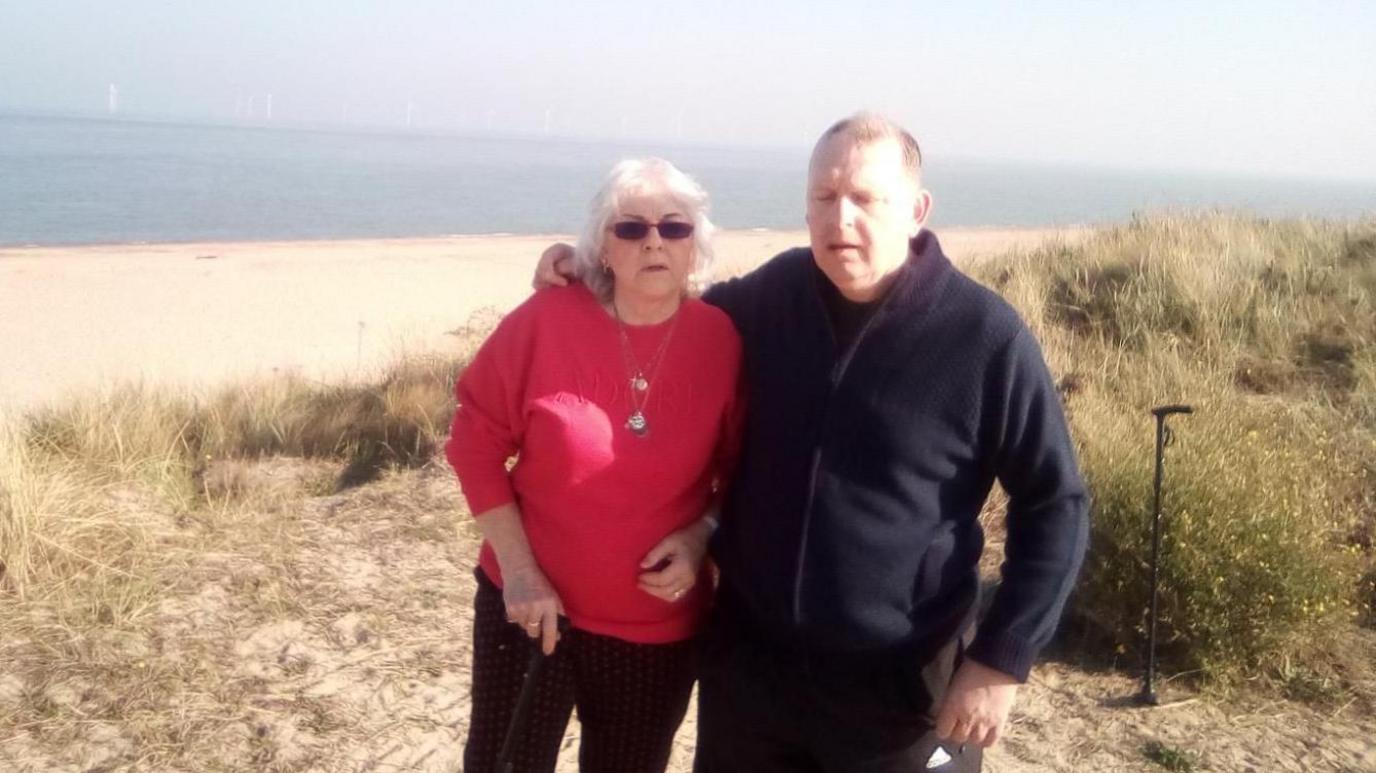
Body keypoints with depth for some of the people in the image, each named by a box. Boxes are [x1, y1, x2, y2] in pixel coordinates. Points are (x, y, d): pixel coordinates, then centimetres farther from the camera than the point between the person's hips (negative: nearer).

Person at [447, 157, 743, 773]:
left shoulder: (723, 341, -8)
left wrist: (702, 535, -15)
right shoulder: (545, 320, -12)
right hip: (530, 607, -1)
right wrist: (518, 568, -10)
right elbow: (476, 440, -5)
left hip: (659, 629, 1)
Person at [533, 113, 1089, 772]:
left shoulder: (986, 337, -14)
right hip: (748, 661, 4)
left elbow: (1056, 506, -7)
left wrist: (1001, 662, -11)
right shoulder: (778, 291, -2)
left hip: (902, 684, -3)